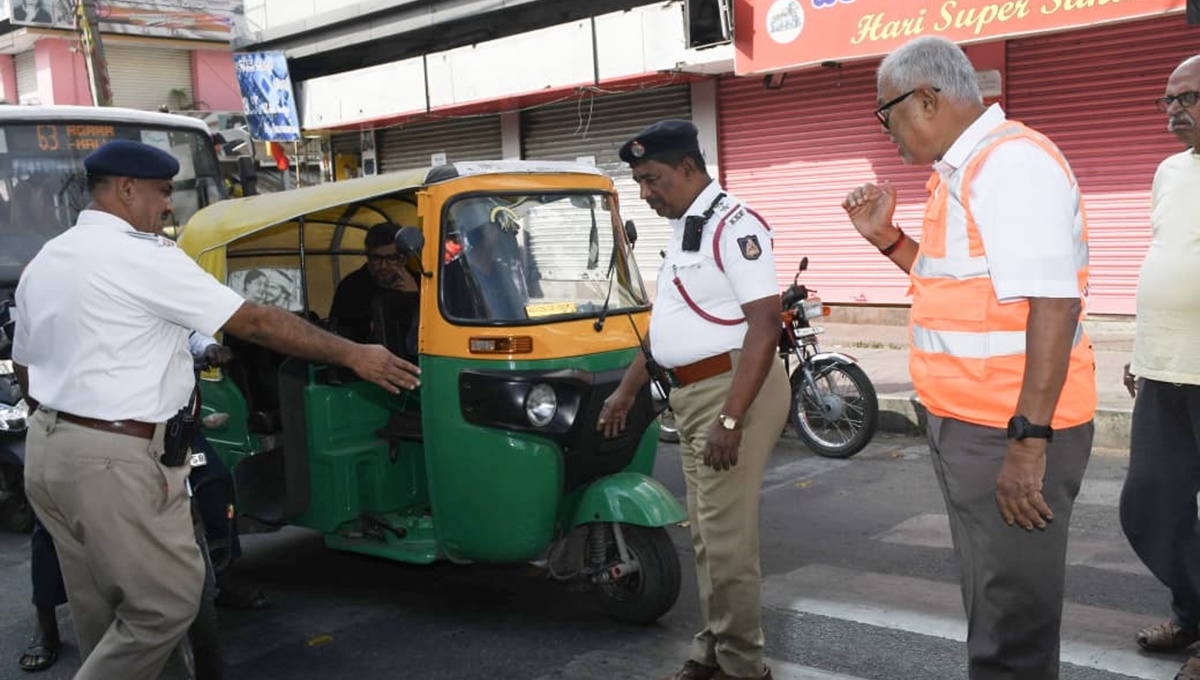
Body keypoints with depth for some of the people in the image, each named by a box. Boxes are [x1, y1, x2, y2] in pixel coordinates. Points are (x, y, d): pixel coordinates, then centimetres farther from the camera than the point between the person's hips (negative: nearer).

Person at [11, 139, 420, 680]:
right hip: (114, 462, -10)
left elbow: (24, 371, 20)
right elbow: (256, 323, -13)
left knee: (101, 614, 16)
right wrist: (353, 355, -7)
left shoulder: (42, 262, 14)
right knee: (167, 601, -1)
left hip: (46, 448, 10)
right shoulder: (142, 256, -13)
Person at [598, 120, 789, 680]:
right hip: (691, 394, 10)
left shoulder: (732, 224, -14)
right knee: (705, 537, 16)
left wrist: (731, 418, -27)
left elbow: (764, 323, -22)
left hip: (734, 389, -10)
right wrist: (625, 392, 26)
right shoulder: (681, 230, 16)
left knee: (727, 542, -5)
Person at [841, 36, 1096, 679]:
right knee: (990, 604, 22)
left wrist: (1027, 440, -27)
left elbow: (1051, 305, -24)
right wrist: (886, 238, 12)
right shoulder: (960, 170, 14)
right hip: (966, 426, 10)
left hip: (1012, 434, -10)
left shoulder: (1014, 163, -16)